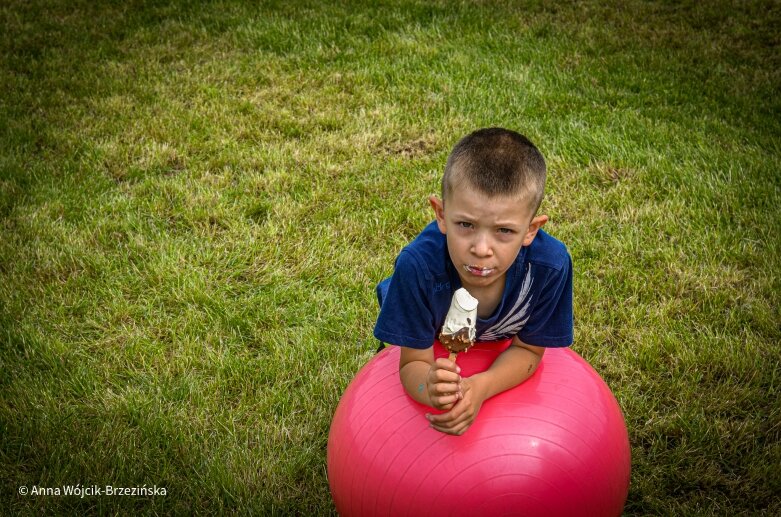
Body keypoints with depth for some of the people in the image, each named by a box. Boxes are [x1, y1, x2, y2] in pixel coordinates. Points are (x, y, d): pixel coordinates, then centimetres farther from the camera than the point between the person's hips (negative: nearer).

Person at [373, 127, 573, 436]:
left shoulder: (549, 266, -42)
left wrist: (480, 387, -44)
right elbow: (414, 363, -34)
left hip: (500, 346, 2)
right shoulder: (419, 265, -46)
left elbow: (528, 349, -24)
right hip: (435, 337, -1)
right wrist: (430, 387, -59)